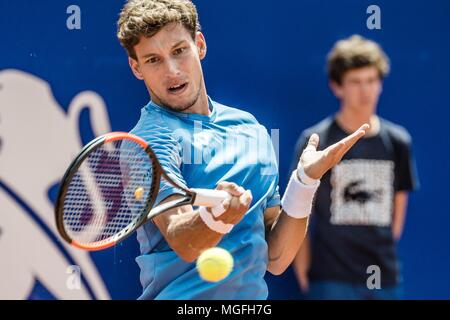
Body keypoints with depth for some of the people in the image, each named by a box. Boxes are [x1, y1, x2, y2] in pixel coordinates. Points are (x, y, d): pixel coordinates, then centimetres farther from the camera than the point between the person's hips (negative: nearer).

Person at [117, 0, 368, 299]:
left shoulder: (250, 128, 9)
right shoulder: (149, 139, -7)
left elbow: (275, 259, 6)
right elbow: (183, 243, -20)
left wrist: (305, 180, -4)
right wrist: (218, 216, -37)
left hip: (254, 293, 4)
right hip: (181, 298, -4)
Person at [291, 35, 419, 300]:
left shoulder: (398, 141, 6)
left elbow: (399, 203, 15)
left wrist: (385, 255, 11)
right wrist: (303, 269, -3)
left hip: (385, 278, 4)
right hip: (331, 279, -4)